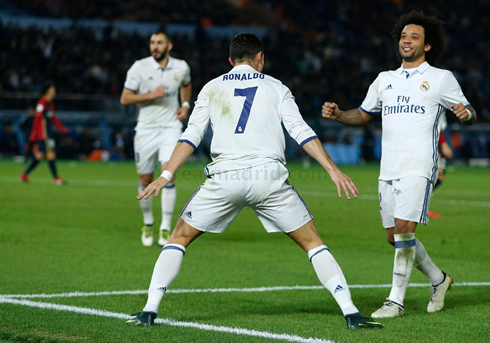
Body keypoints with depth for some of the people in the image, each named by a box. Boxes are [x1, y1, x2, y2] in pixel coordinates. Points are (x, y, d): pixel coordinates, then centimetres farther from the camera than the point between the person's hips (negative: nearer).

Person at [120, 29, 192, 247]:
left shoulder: (181, 68, 2)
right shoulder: (139, 68, -6)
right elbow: (125, 99, -5)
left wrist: (185, 105, 9)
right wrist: (150, 95, -17)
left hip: (171, 127, 0)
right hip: (146, 129, 0)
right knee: (145, 181, 5)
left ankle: (165, 228, -14)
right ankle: (148, 223, 29)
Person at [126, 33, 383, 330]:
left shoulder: (212, 88, 16)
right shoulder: (275, 88, 13)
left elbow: (191, 136, 7)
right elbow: (301, 131, 4)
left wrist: (167, 175, 6)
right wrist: (333, 169, 2)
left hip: (224, 178, 0)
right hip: (270, 177, 0)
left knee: (179, 238, 15)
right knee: (313, 242, 11)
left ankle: (149, 311, 3)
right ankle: (351, 313, 1)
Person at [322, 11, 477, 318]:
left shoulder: (442, 78, 4)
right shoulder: (385, 80, 18)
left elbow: (470, 114, 6)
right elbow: (364, 115, 24)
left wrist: (467, 113, -18)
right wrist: (337, 114, 4)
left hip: (419, 167, -6)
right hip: (389, 169, 6)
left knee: (404, 229, -16)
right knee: (394, 237, 6)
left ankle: (396, 301, -8)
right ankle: (438, 280, 28)